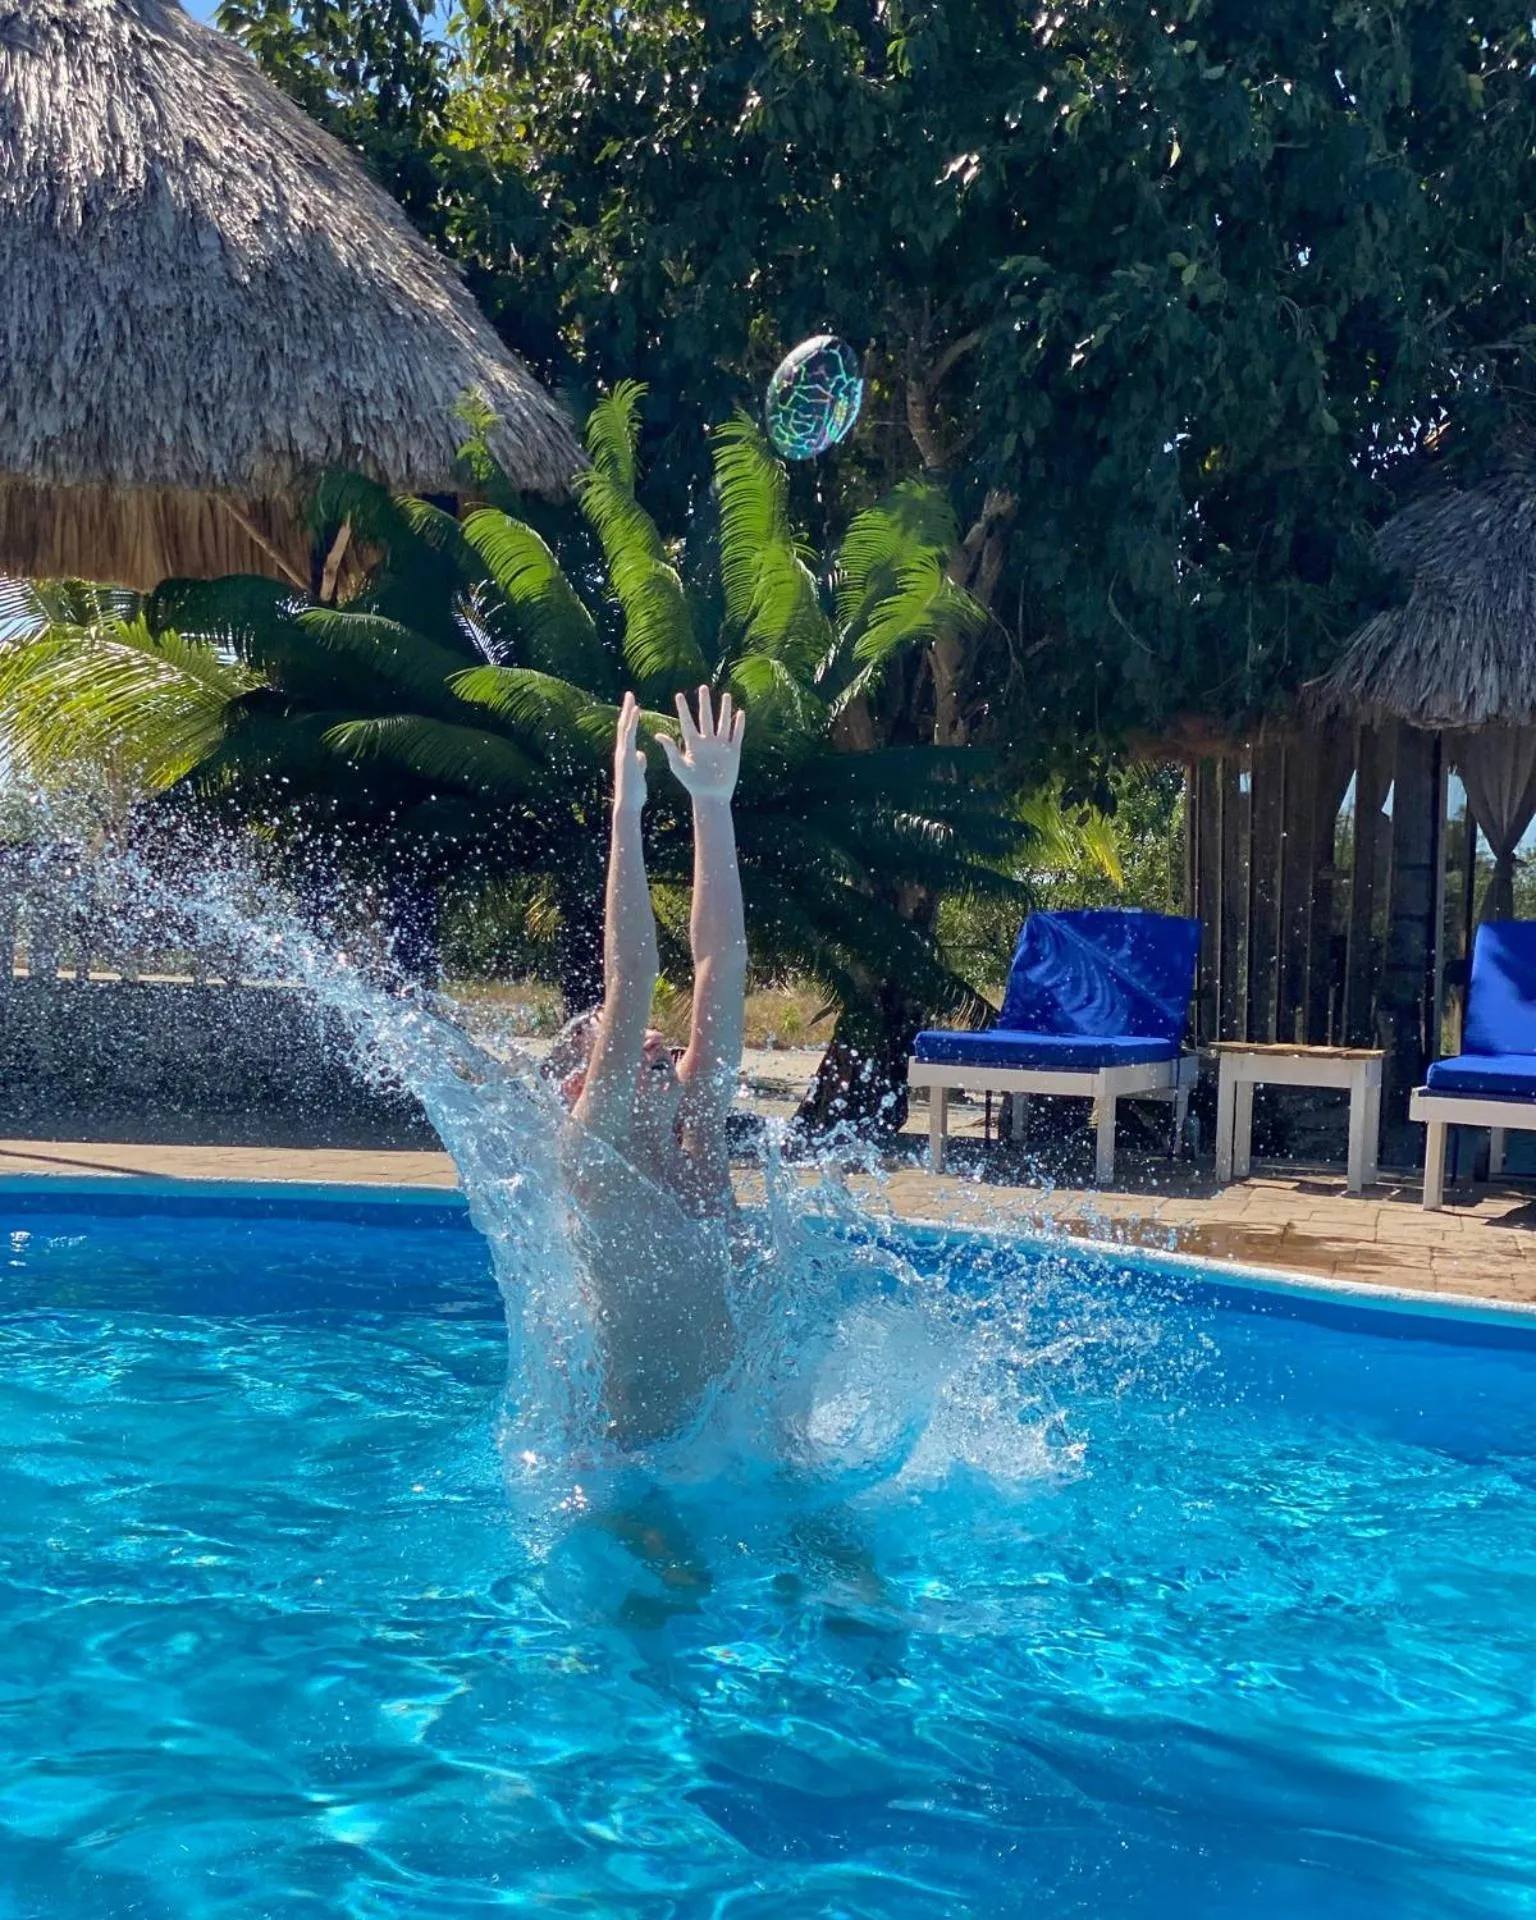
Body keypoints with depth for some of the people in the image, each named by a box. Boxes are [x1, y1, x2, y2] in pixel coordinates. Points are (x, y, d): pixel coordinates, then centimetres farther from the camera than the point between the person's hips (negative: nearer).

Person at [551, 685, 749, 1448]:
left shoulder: (697, 1149, 4)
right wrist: (626, 812, -23)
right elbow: (628, 986, -21)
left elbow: (720, 963, 1)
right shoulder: (587, 1155, -10)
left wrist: (713, 803, -1)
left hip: (731, 1432, 6)